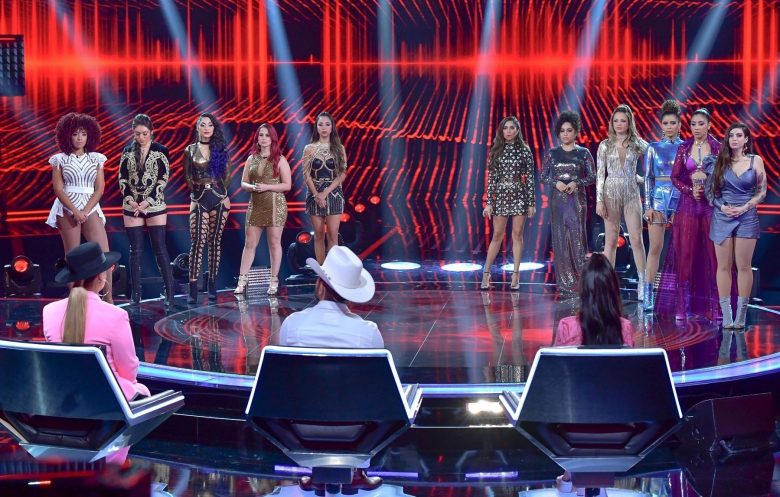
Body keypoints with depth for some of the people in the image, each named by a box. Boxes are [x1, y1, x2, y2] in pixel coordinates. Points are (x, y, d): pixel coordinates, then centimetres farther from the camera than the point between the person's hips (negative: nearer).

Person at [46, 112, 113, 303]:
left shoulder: (96, 159, 8)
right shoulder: (60, 159, 3)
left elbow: (99, 189, 4)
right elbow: (58, 189, -3)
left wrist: (85, 211, -9)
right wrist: (75, 211, -14)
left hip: (91, 209, 2)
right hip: (68, 210, -2)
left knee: (105, 255, -8)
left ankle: (109, 300, -4)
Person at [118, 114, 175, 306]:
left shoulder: (161, 151, -1)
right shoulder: (128, 151, 7)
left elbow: (163, 179, -6)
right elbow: (122, 178, 6)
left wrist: (147, 201, -13)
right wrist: (130, 200, -9)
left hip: (155, 205, -2)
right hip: (132, 206, 2)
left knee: (160, 249, -3)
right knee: (135, 250, 3)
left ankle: (169, 292, 1)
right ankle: (135, 294, 7)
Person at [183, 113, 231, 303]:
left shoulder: (221, 150, 8)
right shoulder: (190, 150, 7)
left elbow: (227, 174, 11)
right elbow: (188, 176, 10)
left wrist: (222, 192, 5)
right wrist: (194, 191, 6)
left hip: (219, 198, 2)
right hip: (199, 199, -1)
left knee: (215, 241, 4)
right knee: (198, 242, -10)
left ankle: (212, 286, 9)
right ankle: (193, 290, -13)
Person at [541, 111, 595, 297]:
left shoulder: (583, 153, 2)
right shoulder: (552, 154, 7)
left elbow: (592, 177, 2)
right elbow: (543, 176, 8)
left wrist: (576, 183, -14)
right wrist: (555, 183, -10)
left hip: (577, 199, -2)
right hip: (557, 199, 2)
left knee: (577, 237, -5)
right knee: (560, 239, 1)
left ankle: (579, 281, 3)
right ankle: (564, 283, 5)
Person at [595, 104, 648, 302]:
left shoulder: (637, 144, 4)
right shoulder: (605, 145, 4)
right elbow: (600, 174, 2)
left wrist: (642, 178, 0)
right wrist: (599, 200, -4)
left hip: (631, 193, 0)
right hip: (611, 192, 0)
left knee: (637, 239, -3)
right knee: (611, 240, 3)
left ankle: (643, 283, 2)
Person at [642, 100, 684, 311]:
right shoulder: (653, 148, 6)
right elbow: (647, 178, 5)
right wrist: (648, 206, -3)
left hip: (681, 200, 0)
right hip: (658, 199, 0)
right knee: (655, 248, -2)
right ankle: (648, 294, -1)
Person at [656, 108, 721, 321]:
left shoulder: (718, 148, 1)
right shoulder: (684, 148, 6)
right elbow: (675, 177, 5)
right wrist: (691, 190, -10)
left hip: (712, 204, -1)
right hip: (688, 204, 1)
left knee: (713, 254, -2)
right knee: (685, 254, -1)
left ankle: (714, 306, 3)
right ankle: (683, 305, 3)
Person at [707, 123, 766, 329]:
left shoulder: (755, 161, 3)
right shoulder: (720, 161, 5)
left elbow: (762, 192, 2)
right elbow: (709, 190, 7)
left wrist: (744, 207, -10)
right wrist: (721, 206, -8)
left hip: (747, 217, -1)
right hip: (722, 217, 1)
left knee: (744, 266, -1)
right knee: (724, 267, 1)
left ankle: (741, 316, 4)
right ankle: (726, 316, 5)